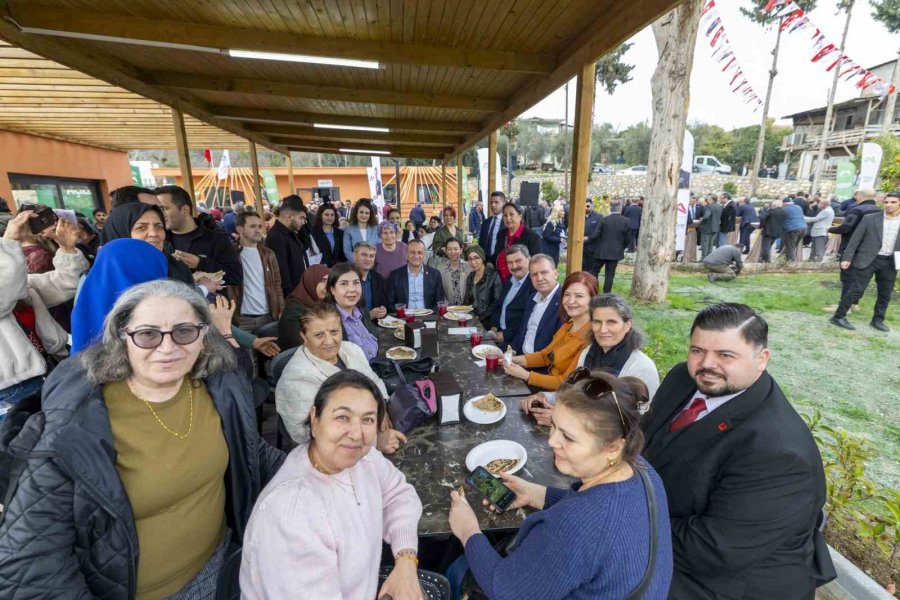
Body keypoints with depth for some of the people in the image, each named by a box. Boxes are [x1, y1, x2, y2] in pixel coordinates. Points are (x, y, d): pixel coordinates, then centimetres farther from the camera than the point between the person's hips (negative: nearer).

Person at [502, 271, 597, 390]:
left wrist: (525, 375, -20)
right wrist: (515, 360, -3)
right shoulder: (569, 324, 4)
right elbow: (546, 355, 12)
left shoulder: (591, 336, -24)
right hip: (551, 381, 7)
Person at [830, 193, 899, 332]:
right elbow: (855, 239, -3)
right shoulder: (869, 218, -3)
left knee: (885, 294, 11)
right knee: (856, 290, -6)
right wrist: (847, 258, -9)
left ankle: (878, 320, 24)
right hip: (867, 259, -4)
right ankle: (838, 317, 1)